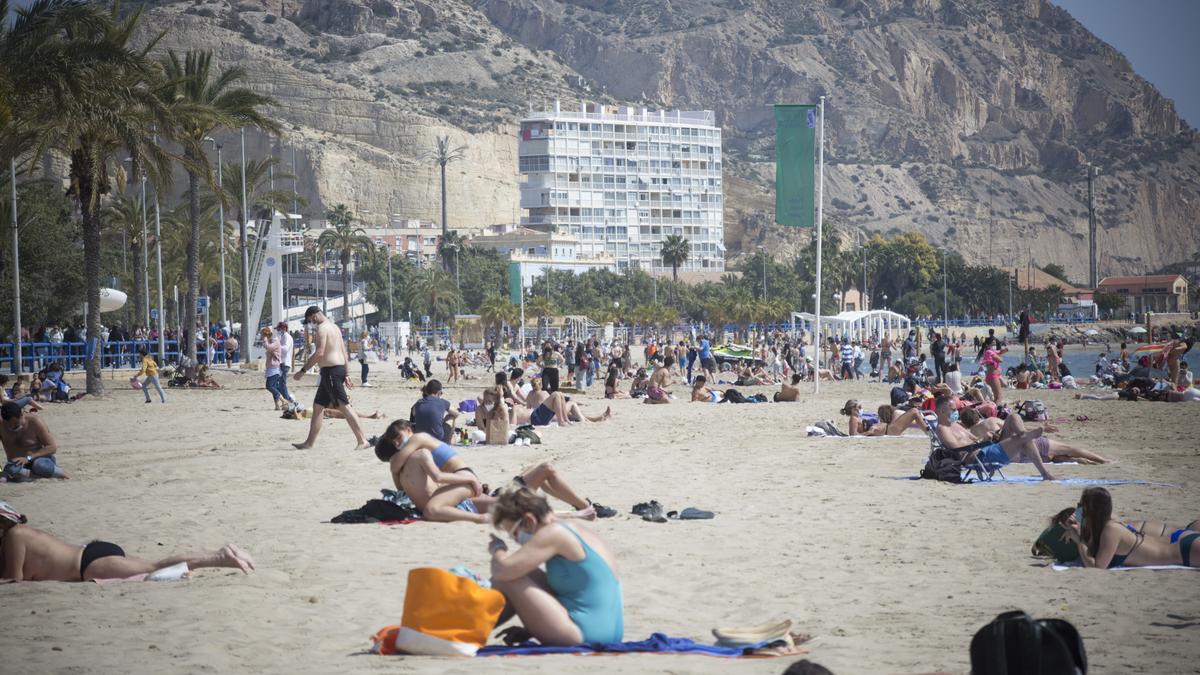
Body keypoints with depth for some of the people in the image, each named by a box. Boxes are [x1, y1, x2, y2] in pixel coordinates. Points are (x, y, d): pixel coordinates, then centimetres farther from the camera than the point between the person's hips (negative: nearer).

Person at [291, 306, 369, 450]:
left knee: (344, 406, -12)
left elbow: (319, 353, -21)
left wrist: (303, 370, -17)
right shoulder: (334, 327, 19)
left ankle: (362, 440, -16)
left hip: (330, 370, -11)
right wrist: (345, 374, 21)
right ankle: (309, 442, 17)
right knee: (318, 405, 14)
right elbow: (344, 352, 20)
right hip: (339, 368, 11)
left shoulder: (322, 328, -12)